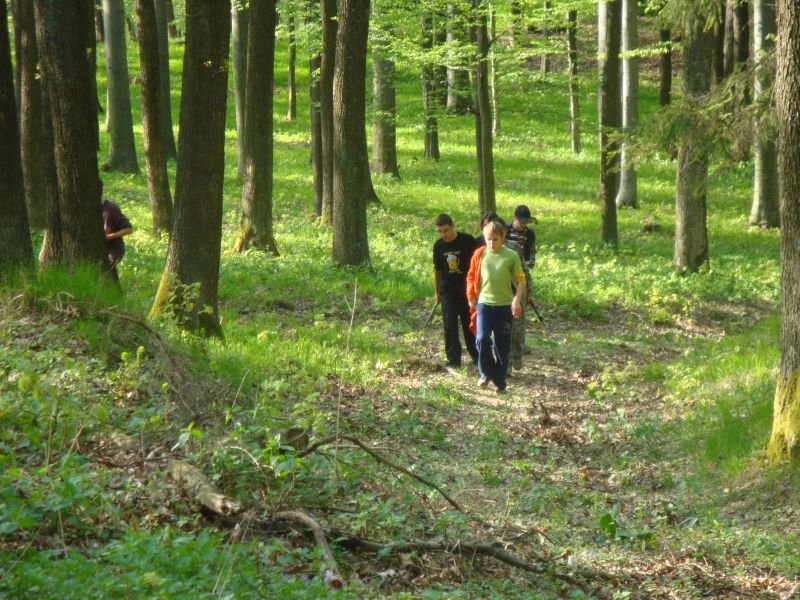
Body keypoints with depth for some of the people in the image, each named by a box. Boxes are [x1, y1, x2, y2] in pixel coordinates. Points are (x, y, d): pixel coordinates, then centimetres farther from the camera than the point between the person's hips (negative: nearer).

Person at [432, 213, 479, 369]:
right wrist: (436, 292, 16)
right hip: (448, 291, 2)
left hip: (467, 290, -2)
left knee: (470, 325, 7)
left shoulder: (467, 241, -12)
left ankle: (477, 356, 22)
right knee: (450, 326, -3)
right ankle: (453, 360, 2)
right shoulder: (438, 246, 0)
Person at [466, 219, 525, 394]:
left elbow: (520, 280, -2)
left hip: (504, 305, -1)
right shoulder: (480, 254, 1)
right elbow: (471, 277, 11)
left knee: (502, 345, 4)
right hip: (484, 303, 1)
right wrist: (471, 297, 8)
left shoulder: (511, 256, -5)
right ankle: (486, 373, 7)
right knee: (482, 339, -14)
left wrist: (517, 300, -13)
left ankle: (500, 381, 14)